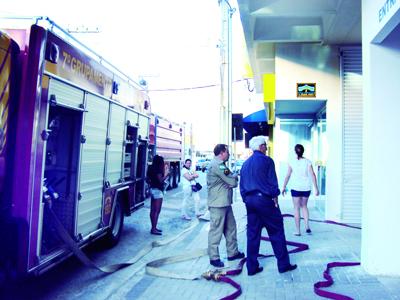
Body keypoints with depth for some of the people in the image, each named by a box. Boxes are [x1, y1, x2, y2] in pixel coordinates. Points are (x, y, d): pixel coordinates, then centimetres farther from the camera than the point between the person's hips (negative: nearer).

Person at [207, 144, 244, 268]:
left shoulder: (221, 165, 17)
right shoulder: (217, 165, -17)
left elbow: (231, 181, 12)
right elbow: (232, 182, -19)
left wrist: (233, 178, -12)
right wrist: (235, 176, 4)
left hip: (225, 202, 10)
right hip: (218, 203, -10)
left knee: (230, 227, 16)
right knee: (216, 230, -2)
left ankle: (233, 253, 28)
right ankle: (214, 257, 8)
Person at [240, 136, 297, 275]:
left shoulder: (245, 163, 14)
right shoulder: (266, 160, -5)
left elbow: (241, 186, 15)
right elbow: (272, 182, -9)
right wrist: (275, 198, -3)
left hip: (249, 200, 6)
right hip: (264, 199, -6)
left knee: (252, 234, 9)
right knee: (276, 231, 5)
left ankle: (252, 267, 13)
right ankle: (283, 264, 11)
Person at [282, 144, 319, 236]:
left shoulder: (292, 163, -3)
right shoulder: (307, 162, 0)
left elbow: (287, 176, -2)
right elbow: (313, 175, -5)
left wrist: (283, 187, 7)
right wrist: (316, 188, -2)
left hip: (296, 188, -2)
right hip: (306, 188, 2)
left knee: (297, 208, 7)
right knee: (304, 206, 22)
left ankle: (298, 231, 10)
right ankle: (307, 226, 8)